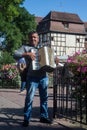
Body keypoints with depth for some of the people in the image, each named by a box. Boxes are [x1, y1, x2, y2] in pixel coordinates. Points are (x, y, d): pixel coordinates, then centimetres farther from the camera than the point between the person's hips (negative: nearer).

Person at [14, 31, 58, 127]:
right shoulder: (25, 47, 5)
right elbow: (15, 54, -10)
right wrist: (27, 54, -23)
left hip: (44, 77, 5)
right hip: (32, 77, -4)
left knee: (44, 98, 10)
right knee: (29, 98, -7)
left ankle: (44, 117, 22)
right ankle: (26, 119, 3)